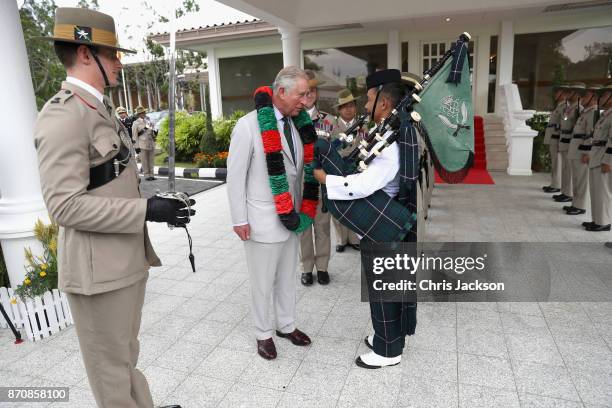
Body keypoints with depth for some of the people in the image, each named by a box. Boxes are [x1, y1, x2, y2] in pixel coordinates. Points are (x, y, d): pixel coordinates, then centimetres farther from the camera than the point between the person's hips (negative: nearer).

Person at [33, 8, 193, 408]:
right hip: (99, 269, -9)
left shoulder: (101, 109, 13)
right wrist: (147, 210, -25)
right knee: (112, 367, 11)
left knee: (127, 356, 25)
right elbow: (65, 205, -24)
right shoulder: (63, 115, -18)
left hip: (128, 259, 9)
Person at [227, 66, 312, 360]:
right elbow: (235, 176, -12)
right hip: (263, 220, -6)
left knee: (287, 278, 20)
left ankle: (286, 325, 39)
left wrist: (299, 208, 12)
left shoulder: (294, 123, 4)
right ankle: (263, 333, 32)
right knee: (262, 283, 10)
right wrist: (239, 220, -11)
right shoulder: (248, 125, -15)